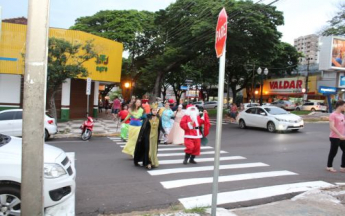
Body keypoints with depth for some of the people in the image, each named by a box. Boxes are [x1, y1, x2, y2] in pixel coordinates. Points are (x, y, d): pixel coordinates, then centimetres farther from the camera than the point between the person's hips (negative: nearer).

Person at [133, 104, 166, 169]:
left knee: (154, 149, 9)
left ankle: (153, 162, 21)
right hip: (148, 136, -4)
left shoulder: (158, 118, 2)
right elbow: (143, 127, -9)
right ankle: (148, 163, 6)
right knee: (148, 149, -2)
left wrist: (164, 132, -4)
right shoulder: (148, 118, -10)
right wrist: (140, 136, -10)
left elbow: (160, 127, 10)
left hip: (155, 136, 4)